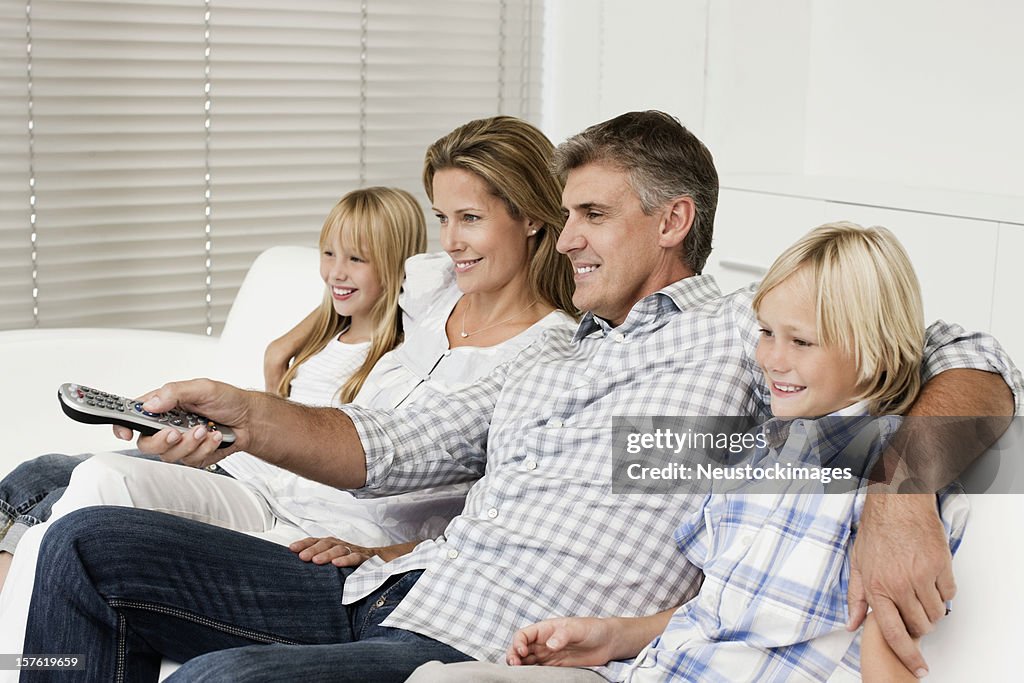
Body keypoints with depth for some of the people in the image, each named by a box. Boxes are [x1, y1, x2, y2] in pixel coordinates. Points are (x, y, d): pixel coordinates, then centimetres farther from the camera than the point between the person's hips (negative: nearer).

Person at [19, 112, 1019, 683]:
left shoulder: (738, 335, 3)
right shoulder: (546, 361, 26)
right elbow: (387, 449, 22)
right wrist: (244, 415, 7)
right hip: (388, 592, 9)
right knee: (90, 546, 2)